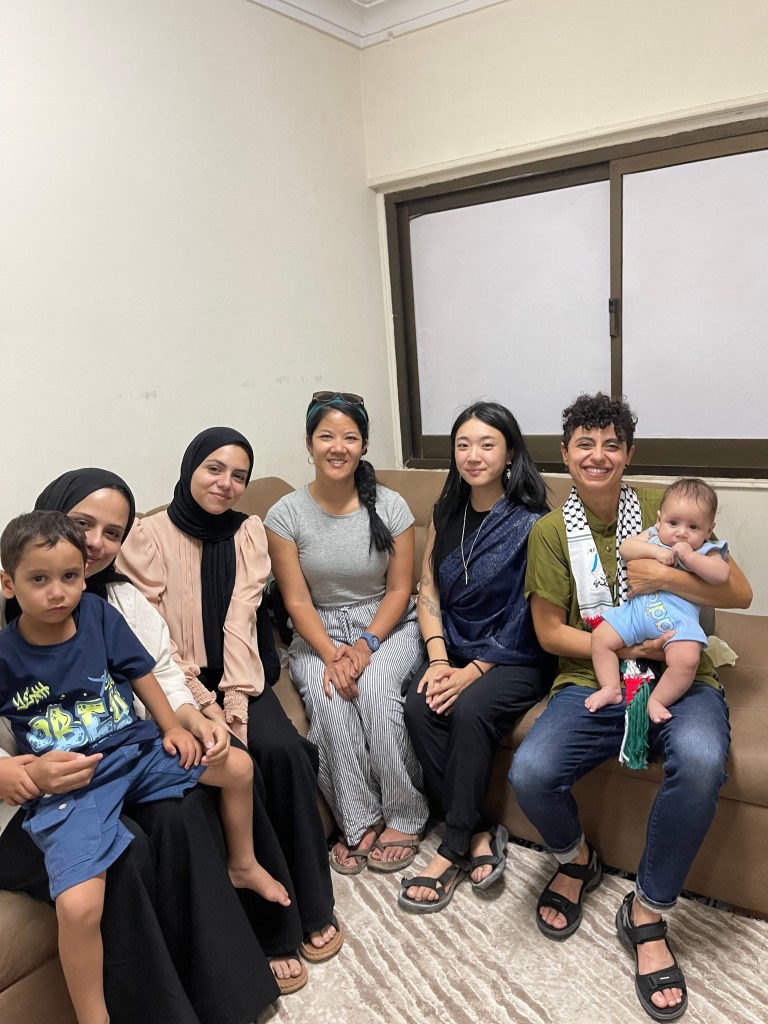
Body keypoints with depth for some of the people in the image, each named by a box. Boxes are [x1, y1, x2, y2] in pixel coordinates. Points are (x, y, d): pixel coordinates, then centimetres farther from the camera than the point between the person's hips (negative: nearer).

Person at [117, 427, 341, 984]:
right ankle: (272, 931, -9)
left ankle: (312, 909, -5)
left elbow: (240, 623, -5)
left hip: (234, 678, 3)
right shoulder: (149, 535, -6)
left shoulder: (249, 532, 5)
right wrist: (203, 707, -18)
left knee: (283, 750, -24)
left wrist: (236, 700, -16)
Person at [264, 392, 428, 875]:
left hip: (388, 626, 0)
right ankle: (359, 822, -12)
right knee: (328, 697, -30)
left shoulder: (390, 506, -5)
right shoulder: (286, 514, -5)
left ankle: (404, 818, -9)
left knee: (376, 686, -30)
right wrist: (330, 654, -21)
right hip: (319, 633, 1)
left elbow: (400, 589, -3)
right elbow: (297, 601, -7)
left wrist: (366, 645, -17)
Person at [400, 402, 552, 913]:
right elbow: (428, 588, 5)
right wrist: (439, 659, -8)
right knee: (419, 706, -23)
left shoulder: (530, 523, -11)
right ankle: (479, 832, -10)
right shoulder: (447, 512, 7)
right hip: (454, 649, 5)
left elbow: (525, 618, -13)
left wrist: (474, 671, -18)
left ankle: (454, 848, -12)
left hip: (514, 659, -5)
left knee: (470, 710, -31)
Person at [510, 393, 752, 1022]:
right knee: (530, 773, -25)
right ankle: (576, 860, 13)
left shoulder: (662, 509, 4)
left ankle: (647, 913, -7)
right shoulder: (551, 531, 4)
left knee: (700, 762, -34)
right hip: (592, 683, 1)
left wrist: (664, 577, -15)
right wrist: (625, 646, -11)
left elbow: (739, 593, 1)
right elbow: (549, 632, 2)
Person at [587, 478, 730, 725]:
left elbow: (722, 574, -12)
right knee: (601, 638, -4)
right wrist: (654, 551, -13)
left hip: (678, 618, -3)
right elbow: (625, 548, 1)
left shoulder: (706, 551, 5)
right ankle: (611, 688, 8)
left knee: (687, 659, -26)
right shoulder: (653, 536, 14)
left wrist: (690, 557, -19)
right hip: (637, 608, 4)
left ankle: (657, 699, -6)